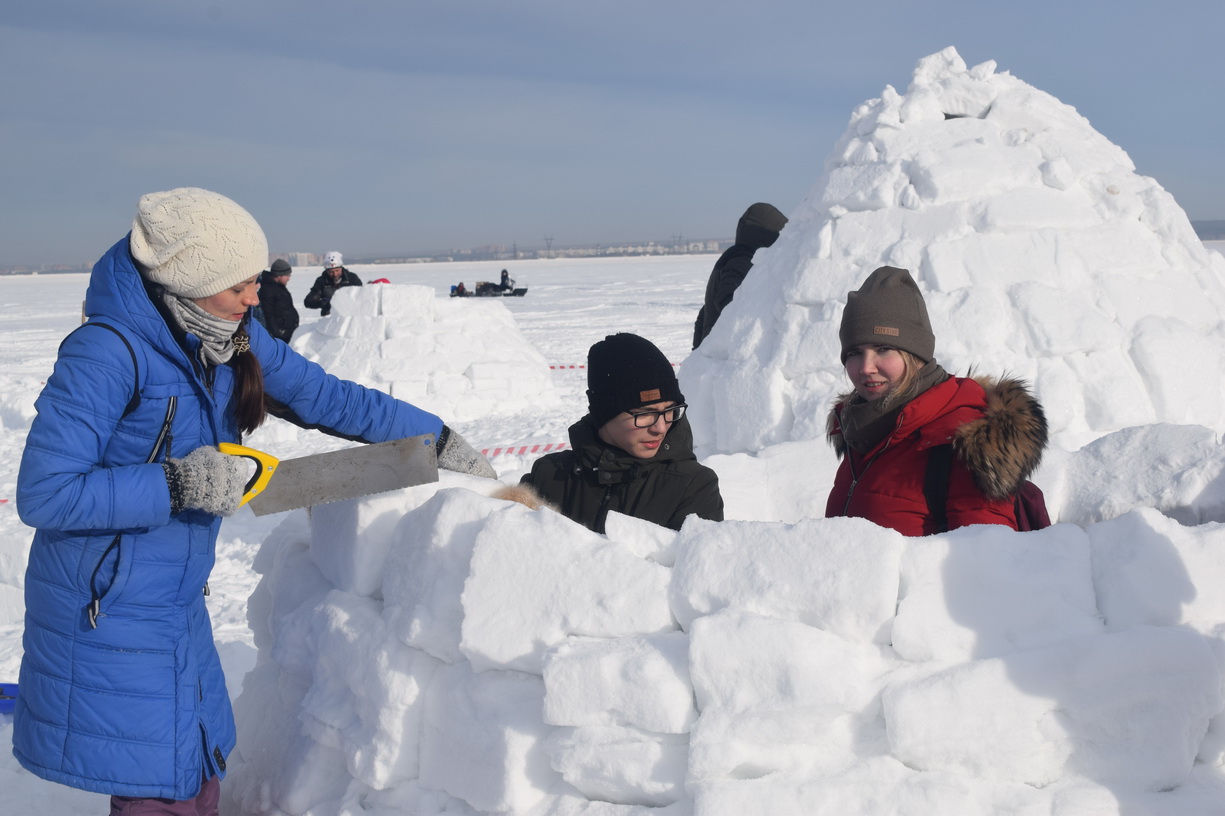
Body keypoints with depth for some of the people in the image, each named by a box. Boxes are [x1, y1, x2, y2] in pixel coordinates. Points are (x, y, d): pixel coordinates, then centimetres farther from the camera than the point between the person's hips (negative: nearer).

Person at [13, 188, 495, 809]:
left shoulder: (232, 337, 1)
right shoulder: (107, 351, -23)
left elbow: (326, 397, 11)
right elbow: (42, 494, -24)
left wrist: (438, 439, 12)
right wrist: (175, 485, -26)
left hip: (177, 604, 8)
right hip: (106, 613, -8)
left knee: (196, 781, 16)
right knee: (162, 793, -2)